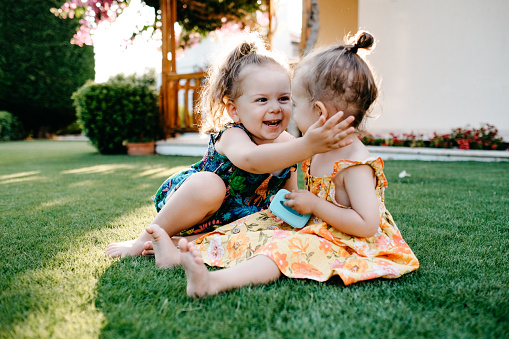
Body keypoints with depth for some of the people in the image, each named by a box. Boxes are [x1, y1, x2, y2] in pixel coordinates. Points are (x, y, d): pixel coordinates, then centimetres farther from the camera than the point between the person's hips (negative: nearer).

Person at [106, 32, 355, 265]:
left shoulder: (287, 144, -8)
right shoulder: (231, 136, -28)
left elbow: (288, 194, 6)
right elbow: (250, 159, -53)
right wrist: (307, 146, -63)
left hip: (232, 220, 6)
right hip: (184, 203, -5)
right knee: (208, 184, -36)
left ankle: (180, 247, -20)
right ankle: (145, 240, -15)